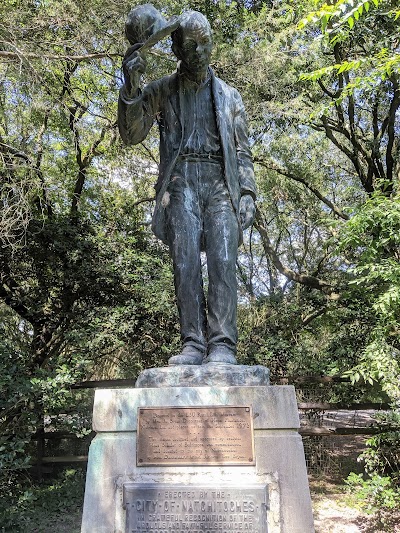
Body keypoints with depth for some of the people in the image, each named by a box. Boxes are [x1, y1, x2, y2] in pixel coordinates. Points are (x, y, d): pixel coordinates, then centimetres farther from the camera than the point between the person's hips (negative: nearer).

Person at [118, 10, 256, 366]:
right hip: (182, 181, 0)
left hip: (220, 182, 1)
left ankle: (222, 347, -17)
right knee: (186, 261, -14)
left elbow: (242, 151, 15)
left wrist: (248, 192, 0)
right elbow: (131, 134, 7)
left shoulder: (229, 95, 20)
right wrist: (131, 86, -7)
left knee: (222, 260, -15)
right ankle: (193, 345, -14)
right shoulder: (162, 91, 18)